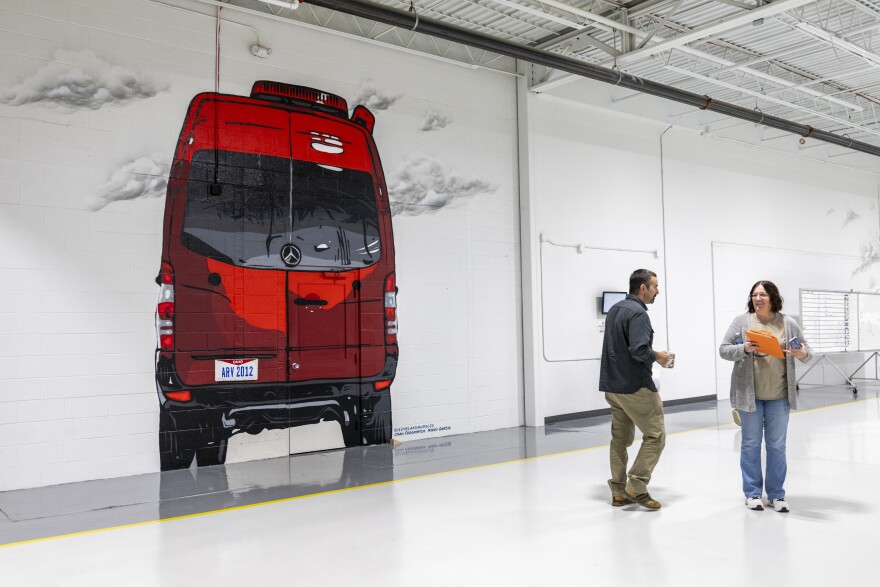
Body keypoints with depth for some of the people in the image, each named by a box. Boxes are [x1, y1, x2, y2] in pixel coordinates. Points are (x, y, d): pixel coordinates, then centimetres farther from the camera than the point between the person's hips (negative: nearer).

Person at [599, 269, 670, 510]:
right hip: (635, 387, -9)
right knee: (655, 436, 0)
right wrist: (657, 356, -6)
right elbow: (639, 350, -25)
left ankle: (619, 491, 16)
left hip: (612, 385, 9)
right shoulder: (638, 313, -15)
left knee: (621, 438, 13)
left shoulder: (615, 309, 13)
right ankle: (636, 486, -2)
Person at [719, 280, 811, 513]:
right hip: (749, 394, -1)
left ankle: (776, 494, 20)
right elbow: (723, 350, -2)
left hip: (779, 396, 1)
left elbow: (807, 353, 7)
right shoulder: (741, 321, -1)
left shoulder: (788, 323, 3)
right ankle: (752, 493, 18)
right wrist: (744, 349, -20)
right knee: (751, 444, 7)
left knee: (777, 446, 8)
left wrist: (803, 354, -16)